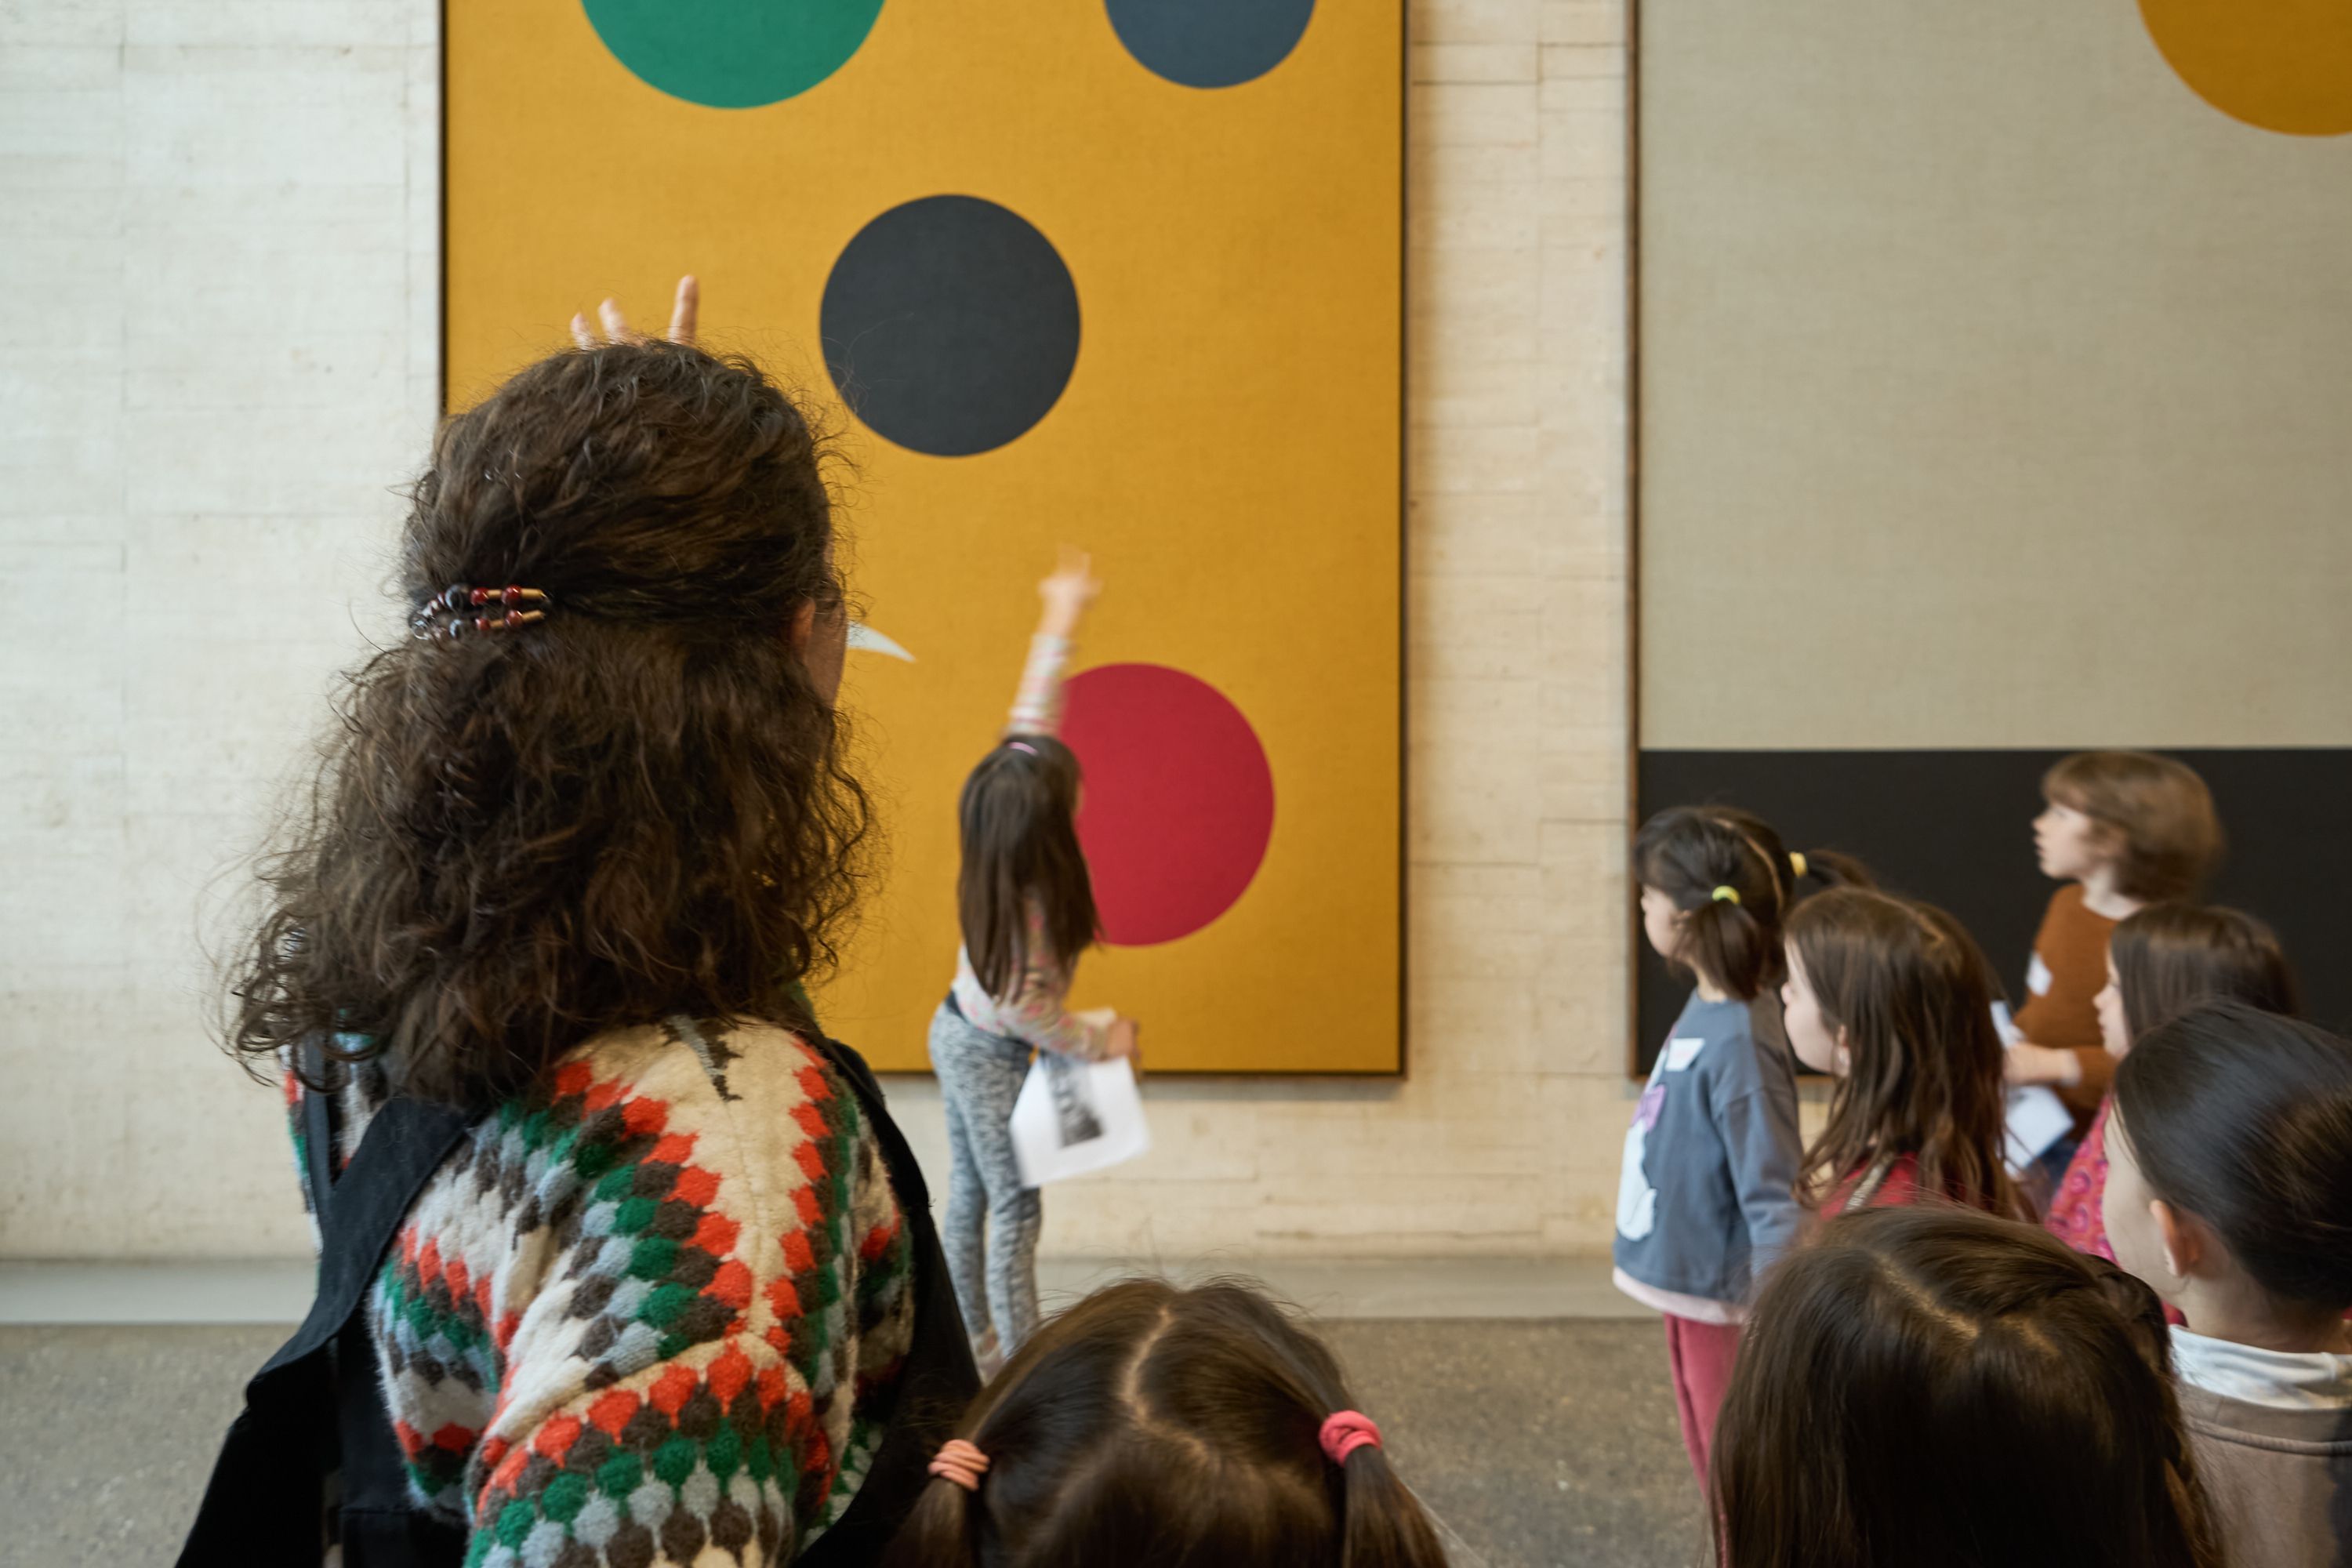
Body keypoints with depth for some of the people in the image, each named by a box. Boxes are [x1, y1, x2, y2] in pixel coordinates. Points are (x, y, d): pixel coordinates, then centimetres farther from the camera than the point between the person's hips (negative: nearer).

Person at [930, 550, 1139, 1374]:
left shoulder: (1003, 845, -12)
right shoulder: (1030, 905, -33)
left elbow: (1032, 719, -6)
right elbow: (1021, 1005, -26)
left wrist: (1060, 625, -2)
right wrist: (1100, 1042, -13)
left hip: (957, 1032, 8)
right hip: (989, 1058, -8)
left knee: (969, 1193, 18)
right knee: (1014, 1206, 2)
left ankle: (977, 1340, 32)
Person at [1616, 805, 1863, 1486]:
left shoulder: (1740, 1044, -27)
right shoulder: (1704, 1009, -1)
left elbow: (1774, 1202, -27)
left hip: (1725, 1304, -9)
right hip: (1688, 1286, 9)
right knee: (1713, 1464, 25)